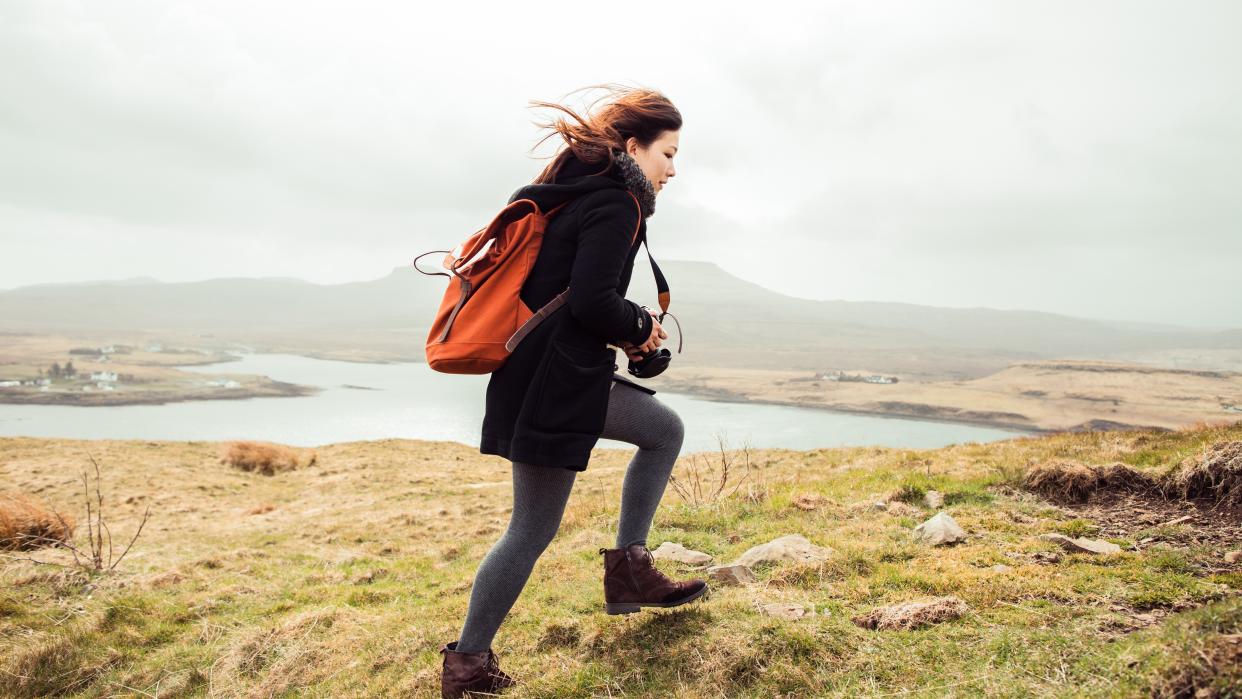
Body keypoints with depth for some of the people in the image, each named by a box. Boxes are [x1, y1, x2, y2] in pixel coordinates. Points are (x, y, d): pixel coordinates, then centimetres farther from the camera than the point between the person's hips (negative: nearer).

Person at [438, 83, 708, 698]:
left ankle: (629, 568, 21)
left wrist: (622, 332, 12)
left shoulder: (574, 190, 17)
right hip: (555, 384, -10)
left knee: (665, 430, 21)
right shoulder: (616, 204, -12)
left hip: (566, 373, 10)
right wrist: (640, 327, -4)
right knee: (533, 529, 1)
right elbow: (591, 301, -22)